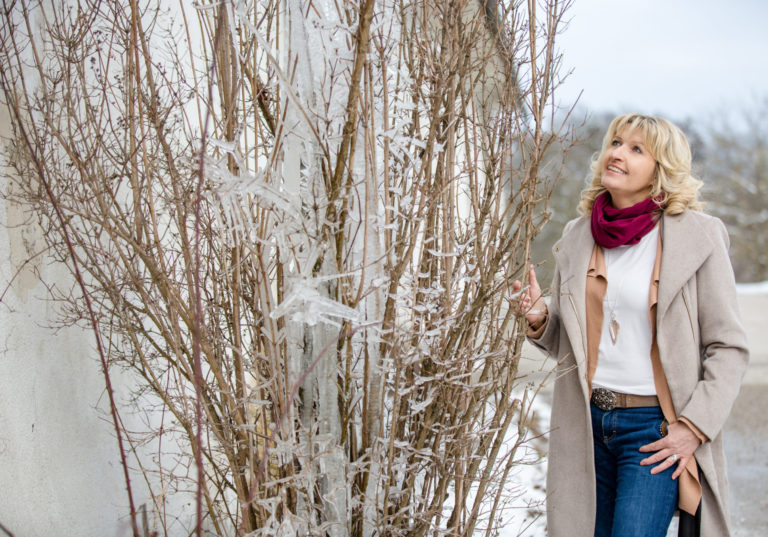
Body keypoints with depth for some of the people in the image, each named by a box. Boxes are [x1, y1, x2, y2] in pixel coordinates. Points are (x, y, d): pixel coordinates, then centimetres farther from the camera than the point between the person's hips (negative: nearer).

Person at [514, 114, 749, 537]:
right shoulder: (578, 236, 7)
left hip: (655, 429, -4)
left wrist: (694, 426, -11)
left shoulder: (697, 236, -6)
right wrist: (539, 318, -6)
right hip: (587, 423, 4)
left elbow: (728, 347, -4)